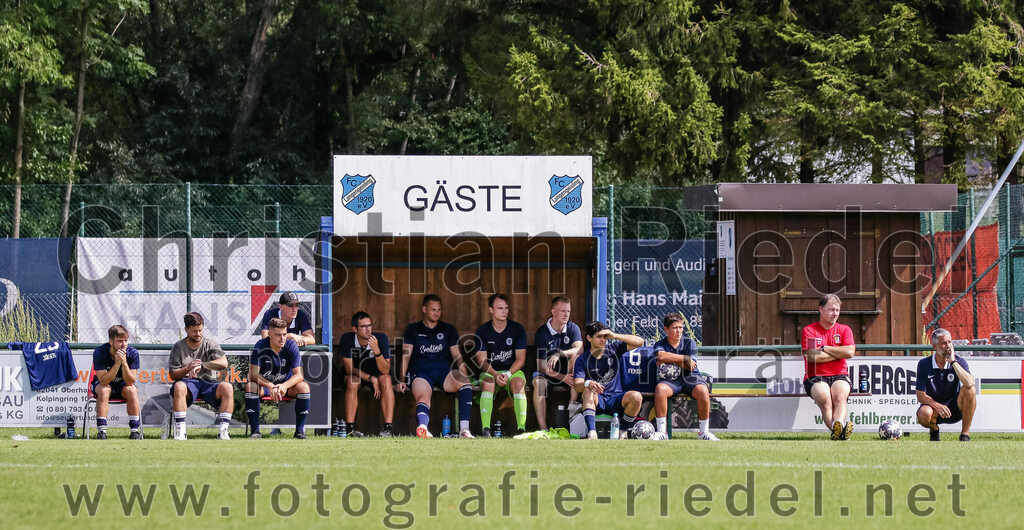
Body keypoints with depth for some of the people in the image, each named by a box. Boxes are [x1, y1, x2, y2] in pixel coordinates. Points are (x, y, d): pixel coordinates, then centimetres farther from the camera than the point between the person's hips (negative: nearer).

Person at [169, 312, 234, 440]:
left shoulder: (210, 344, 8)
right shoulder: (178, 347, 8)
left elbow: (224, 363, -9)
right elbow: (173, 375, 2)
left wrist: (201, 365, -22)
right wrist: (188, 368, -17)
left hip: (209, 383, 1)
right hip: (188, 382, -1)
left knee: (227, 387, -30)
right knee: (178, 386, -37)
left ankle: (223, 431, -31)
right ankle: (180, 432, -36)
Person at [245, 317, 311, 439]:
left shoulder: (291, 346, -13)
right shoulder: (260, 347, -16)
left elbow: (298, 374, -19)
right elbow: (253, 374, -24)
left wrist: (284, 386, -41)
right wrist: (270, 386, -42)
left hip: (286, 384, 1)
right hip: (265, 384, -1)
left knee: (304, 387, -29)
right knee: (251, 386, -32)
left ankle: (300, 430, -21)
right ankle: (255, 431, -28)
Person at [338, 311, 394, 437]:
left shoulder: (381, 338, -22)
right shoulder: (347, 339, -22)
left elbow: (385, 370, -26)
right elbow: (349, 368, -19)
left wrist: (376, 350, -42)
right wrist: (371, 379, -28)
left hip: (377, 374, 1)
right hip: (355, 374, -1)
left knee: (386, 379, -30)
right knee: (352, 381, -32)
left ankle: (388, 426, -34)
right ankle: (350, 427, -32)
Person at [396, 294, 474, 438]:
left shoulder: (448, 329, 23)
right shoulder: (413, 329, 19)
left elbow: (457, 356, 17)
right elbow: (405, 356, 11)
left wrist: (464, 376, -2)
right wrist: (401, 380, -4)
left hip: (444, 371, 2)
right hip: (420, 372, -2)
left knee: (464, 382, -32)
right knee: (422, 398, -35)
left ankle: (464, 428, -42)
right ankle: (423, 427, -68)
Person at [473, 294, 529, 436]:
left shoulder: (518, 329, -1)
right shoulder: (482, 331, 0)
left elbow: (520, 359, -4)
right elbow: (481, 360, -4)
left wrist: (507, 374, -21)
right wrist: (495, 375, -24)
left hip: (513, 371, 0)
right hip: (490, 371, 0)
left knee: (518, 383, -33)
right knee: (488, 383, -34)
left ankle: (521, 428, -40)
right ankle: (485, 429, -42)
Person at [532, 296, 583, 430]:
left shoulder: (572, 328, -2)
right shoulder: (542, 332, -11)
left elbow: (579, 349, -22)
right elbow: (542, 365, -15)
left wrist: (559, 354, -39)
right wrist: (562, 377, -29)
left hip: (568, 372, 2)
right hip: (549, 373, -2)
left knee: (575, 356, -26)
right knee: (538, 382, -35)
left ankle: (573, 403, -30)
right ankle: (543, 428, -40)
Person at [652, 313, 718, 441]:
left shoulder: (689, 343, 8)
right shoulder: (660, 345, 7)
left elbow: (690, 367, -3)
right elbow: (661, 356, -18)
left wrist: (671, 360, -6)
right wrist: (685, 358, -13)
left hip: (690, 378, 1)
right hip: (670, 380, -1)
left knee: (702, 390, -34)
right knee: (660, 388, -36)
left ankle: (704, 432, -20)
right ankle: (661, 431, -30)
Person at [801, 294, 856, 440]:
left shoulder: (844, 329, 14)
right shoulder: (809, 330, 6)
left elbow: (849, 352, -5)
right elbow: (812, 357, -10)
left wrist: (824, 348, -4)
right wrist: (839, 353, -1)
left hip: (840, 375, 1)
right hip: (815, 377, -1)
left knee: (839, 395, -33)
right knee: (824, 399, -33)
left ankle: (837, 426, -56)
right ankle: (837, 429, -51)